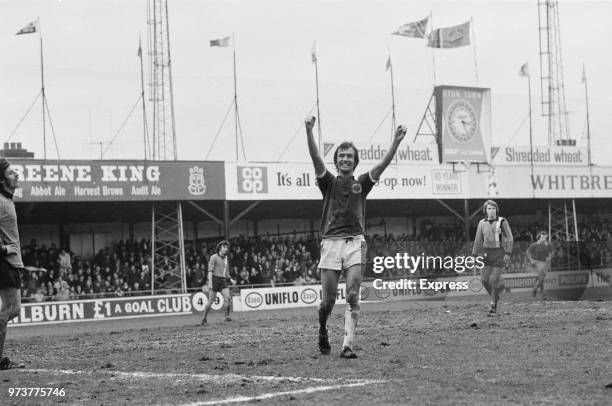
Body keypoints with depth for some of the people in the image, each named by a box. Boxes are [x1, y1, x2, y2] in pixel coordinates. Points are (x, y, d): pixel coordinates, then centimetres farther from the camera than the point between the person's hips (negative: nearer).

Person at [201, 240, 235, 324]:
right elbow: (210, 271, -10)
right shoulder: (214, 257, -4)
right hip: (215, 280, -5)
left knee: (227, 298, -16)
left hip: (223, 281, 5)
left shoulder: (225, 259, 16)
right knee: (211, 301, -4)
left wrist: (231, 280, 7)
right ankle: (204, 319, 8)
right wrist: (210, 283, -19)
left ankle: (227, 316, -11)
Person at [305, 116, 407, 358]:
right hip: (331, 242, -1)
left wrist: (396, 142, -13)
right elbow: (316, 160, -6)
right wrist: (309, 132, -22)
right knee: (328, 300, 1)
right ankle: (323, 331, 30)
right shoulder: (329, 182, 10)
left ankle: (347, 346, -12)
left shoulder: (361, 183, 14)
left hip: (355, 242, 1)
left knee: (352, 297, -10)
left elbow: (382, 165, 1)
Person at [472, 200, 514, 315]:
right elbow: (478, 240, 7)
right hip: (487, 252, 4)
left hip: (499, 252, -4)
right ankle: (495, 296, 22)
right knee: (484, 279, -5)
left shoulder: (502, 222, -7)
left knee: (494, 279, -10)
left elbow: (509, 238, -6)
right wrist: (475, 255, 3)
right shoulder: (482, 223, 4)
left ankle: (493, 305, 1)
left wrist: (508, 254, -14)